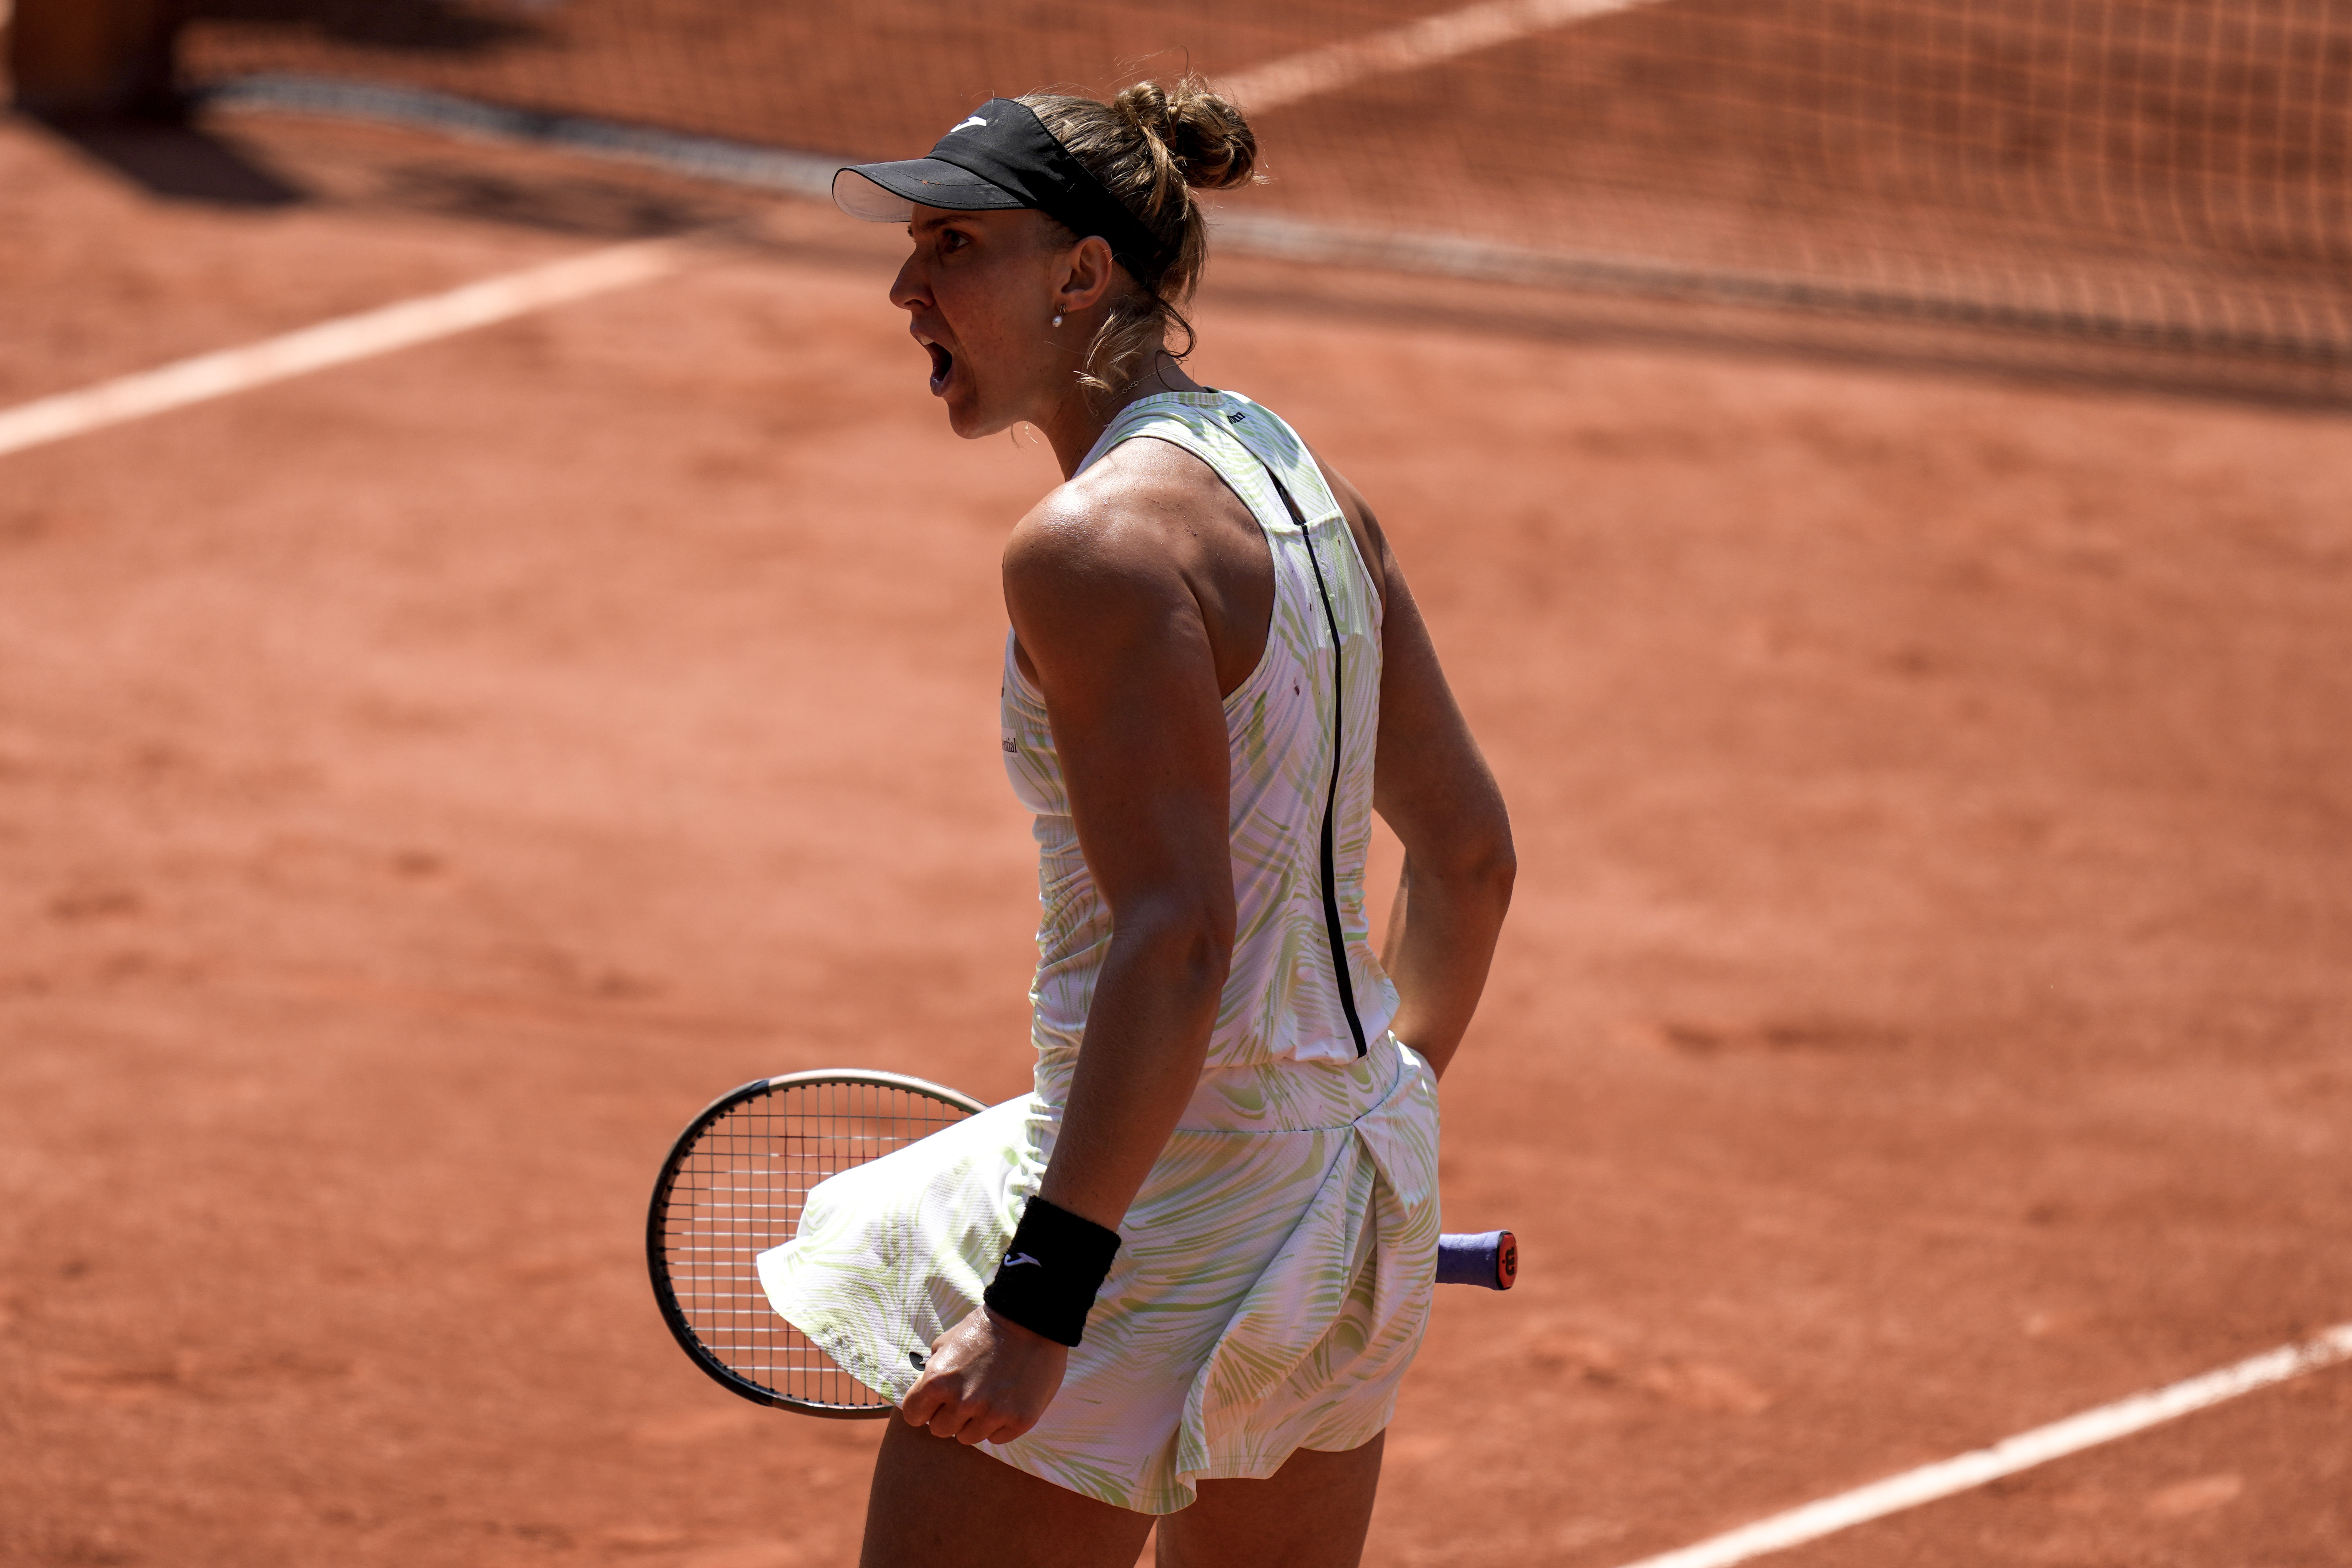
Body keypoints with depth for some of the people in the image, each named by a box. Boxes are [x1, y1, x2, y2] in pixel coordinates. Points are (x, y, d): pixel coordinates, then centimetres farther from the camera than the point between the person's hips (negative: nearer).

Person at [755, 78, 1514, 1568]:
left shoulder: (1102, 539, -18)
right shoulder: (1307, 482, 9)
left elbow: (1177, 939, -25)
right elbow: (1470, 854, 16)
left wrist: (1040, 1300, -27)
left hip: (1159, 1215, -9)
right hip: (1354, 1195, 9)